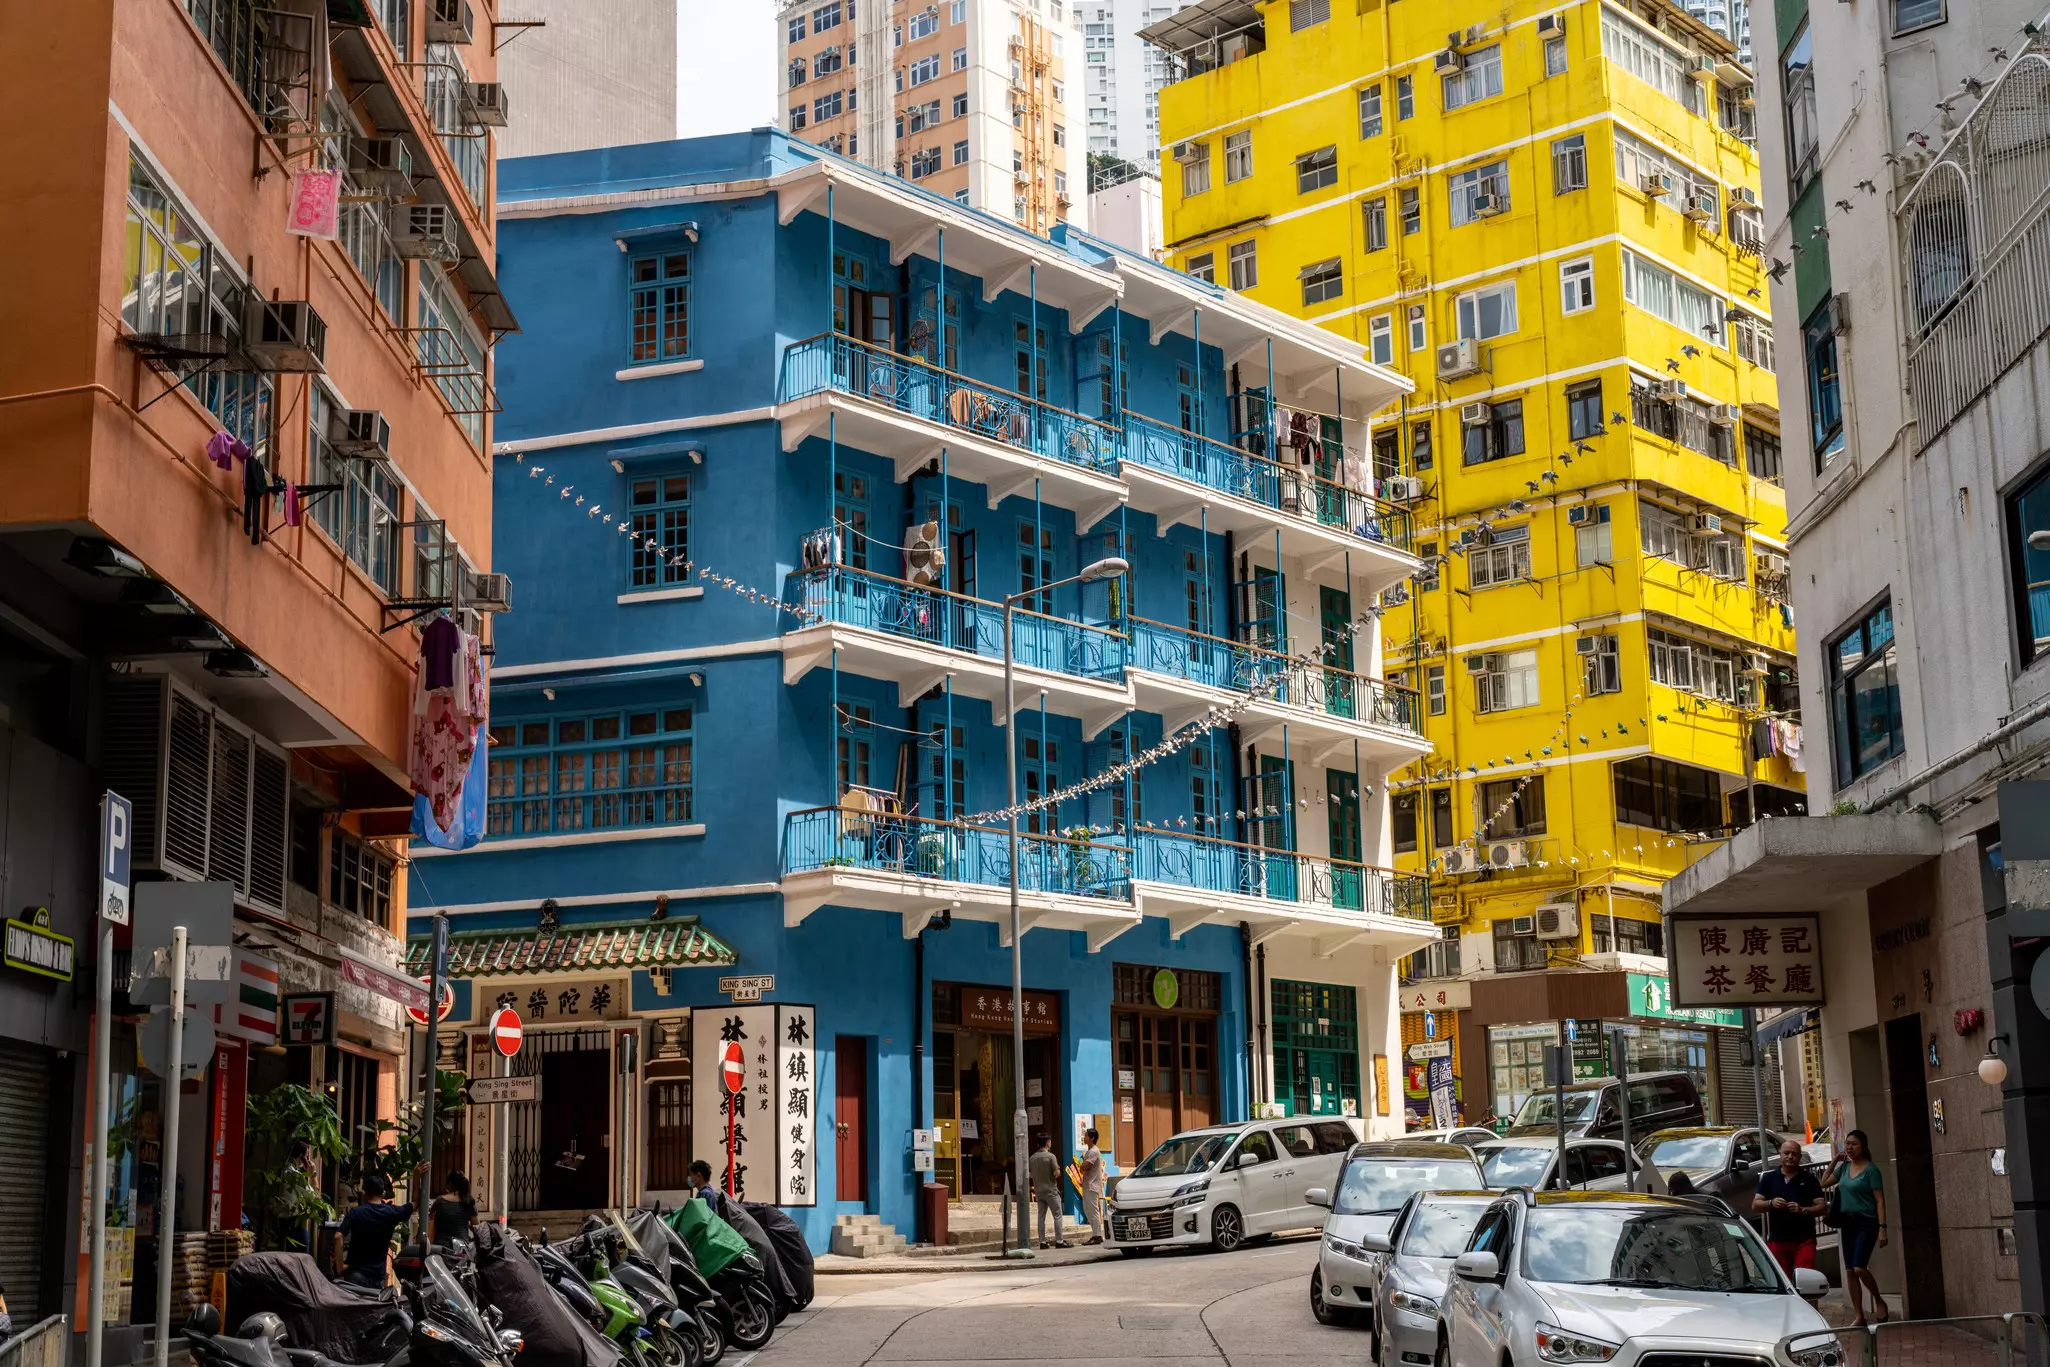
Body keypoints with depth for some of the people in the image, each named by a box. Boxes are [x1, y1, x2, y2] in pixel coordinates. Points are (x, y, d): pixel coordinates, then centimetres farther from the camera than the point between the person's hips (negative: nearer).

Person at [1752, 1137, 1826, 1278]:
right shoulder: (1769, 1179, 10)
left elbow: (1822, 1206, 3)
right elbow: (1755, 1205, 6)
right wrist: (1771, 1203, -15)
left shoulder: (1808, 1179, 7)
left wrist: (1802, 1210, -15)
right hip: (1777, 1239, 2)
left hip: (1804, 1239, -2)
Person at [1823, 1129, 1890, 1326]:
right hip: (1848, 1222, 7)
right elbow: (1824, 1183, 20)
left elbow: (1880, 1201, -11)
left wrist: (1882, 1228, -18)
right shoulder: (1845, 1167, 10)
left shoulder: (1870, 1169, -9)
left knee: (1859, 1268, -17)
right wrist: (1834, 1162, 11)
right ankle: (1859, 1316, 11)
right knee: (1850, 1271, 5)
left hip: (1866, 1222, -7)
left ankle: (1879, 1301, 8)